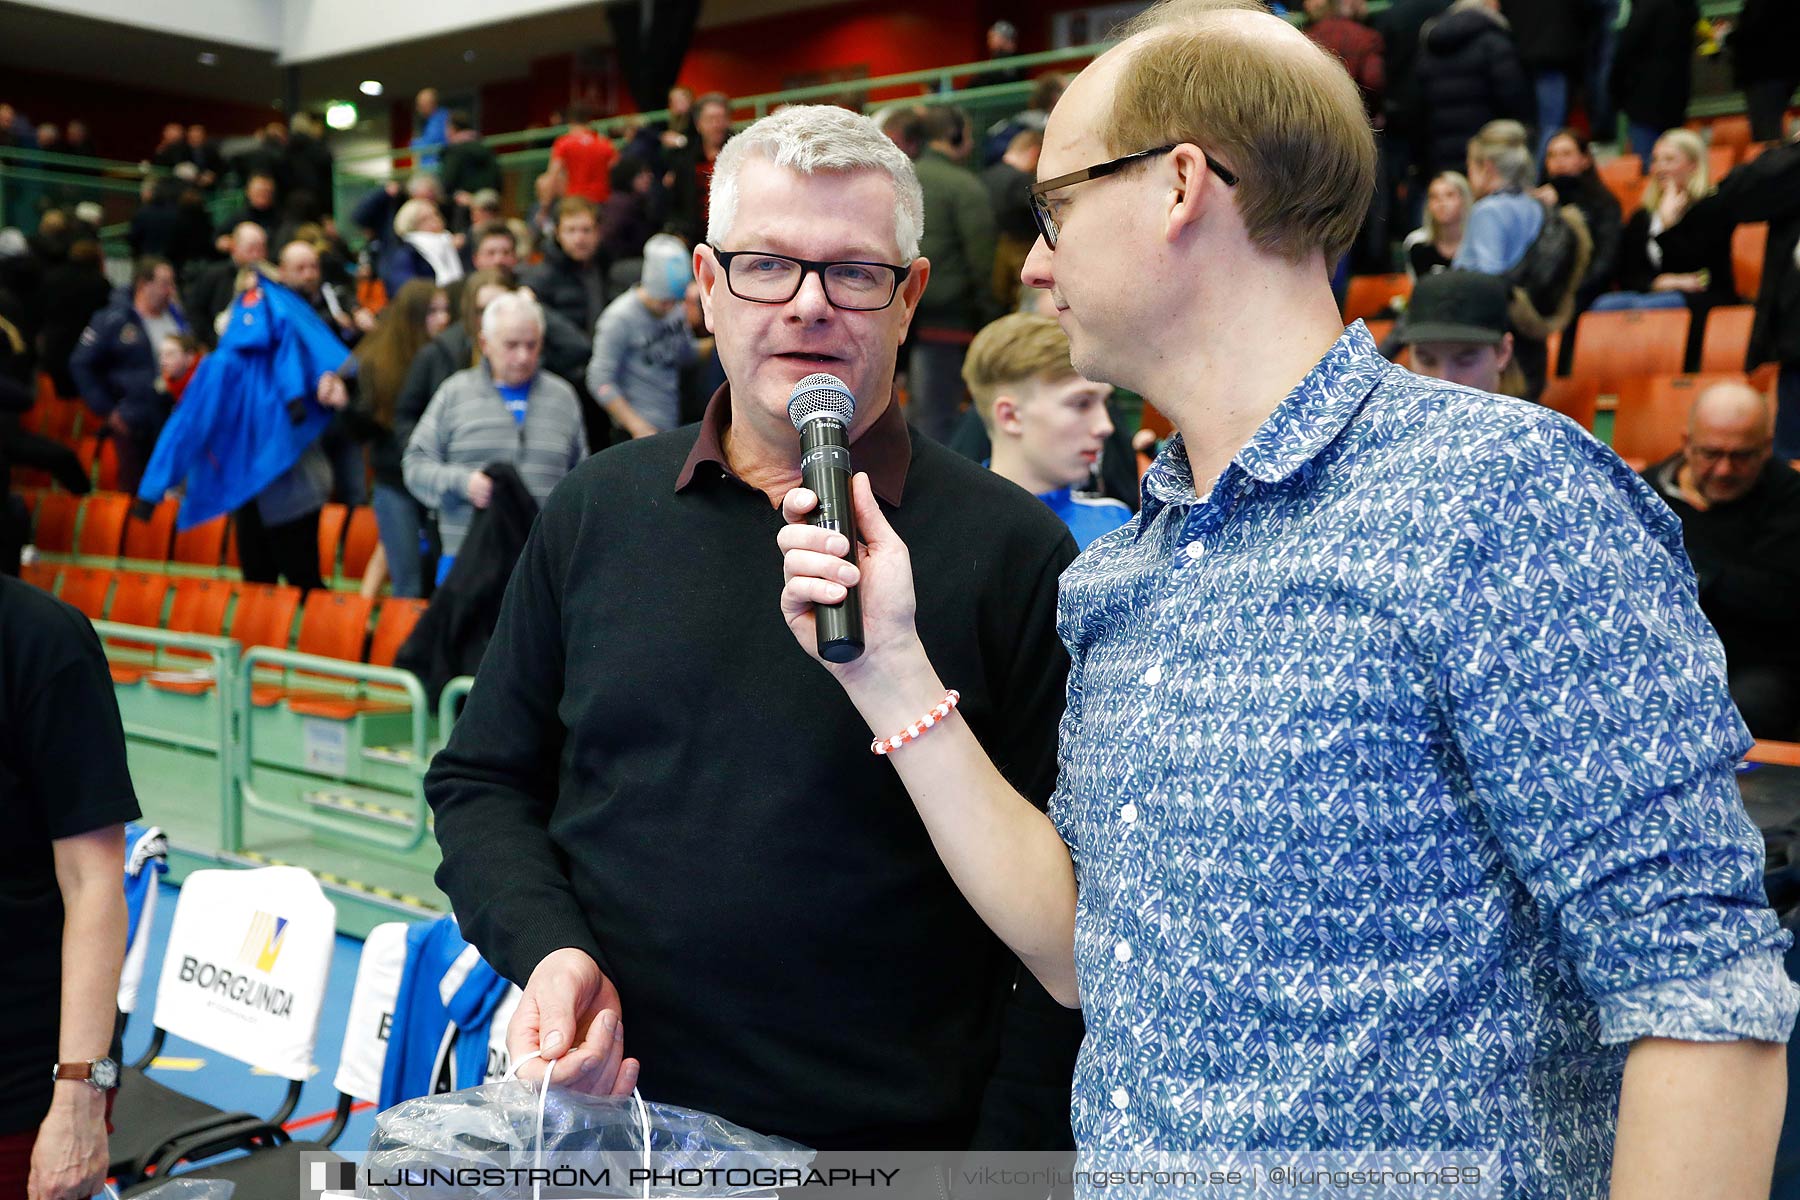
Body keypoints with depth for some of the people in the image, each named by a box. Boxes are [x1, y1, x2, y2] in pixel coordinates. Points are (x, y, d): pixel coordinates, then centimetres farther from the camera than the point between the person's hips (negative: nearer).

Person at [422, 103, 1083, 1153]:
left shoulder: (1013, 550, -9)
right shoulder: (597, 509, 2)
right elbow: (482, 782, 9)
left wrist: (1009, 1156, -13)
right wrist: (548, 948, -8)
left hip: (893, 1141, -2)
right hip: (595, 1112, 3)